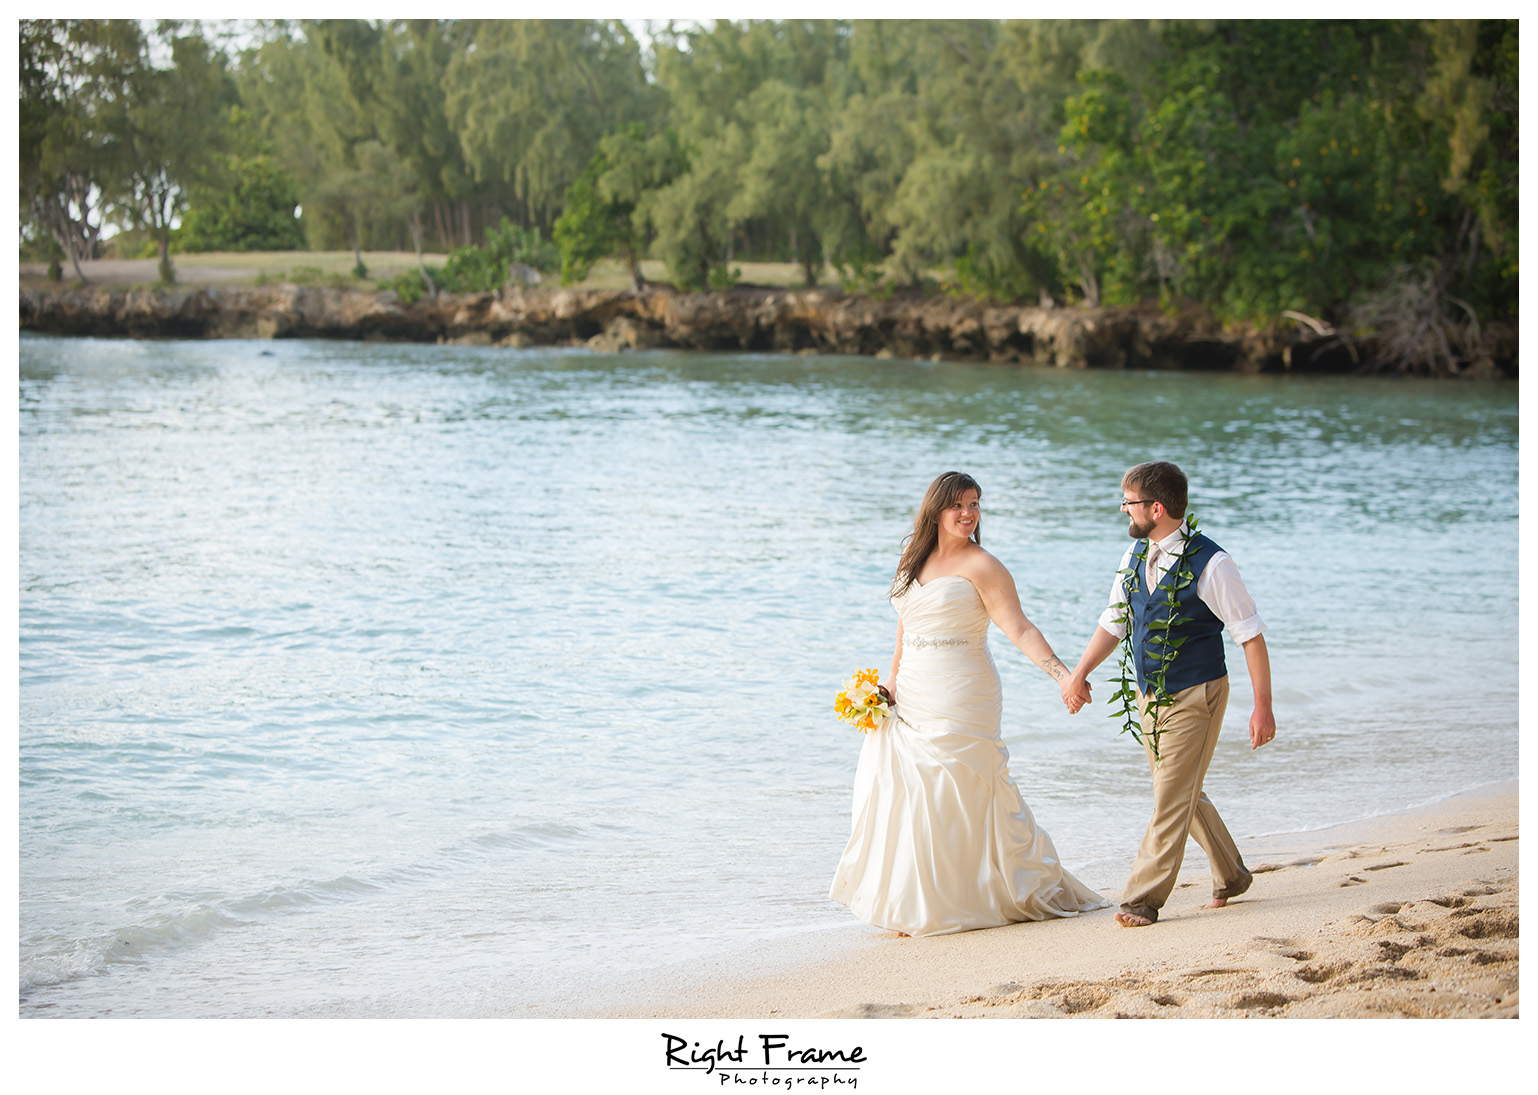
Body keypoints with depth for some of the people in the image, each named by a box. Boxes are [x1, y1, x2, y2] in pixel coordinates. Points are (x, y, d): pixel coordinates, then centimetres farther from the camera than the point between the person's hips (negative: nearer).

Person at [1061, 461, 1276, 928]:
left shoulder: (1210, 564, -17)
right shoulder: (1135, 556, 3)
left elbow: (1250, 636, -13)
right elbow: (1113, 622, 8)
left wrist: (1263, 708, -14)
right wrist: (1078, 674, -4)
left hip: (1195, 697, -7)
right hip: (1150, 695, 7)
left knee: (1173, 799, -7)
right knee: (1186, 795, 17)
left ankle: (1143, 899, -3)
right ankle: (1231, 875, 34)